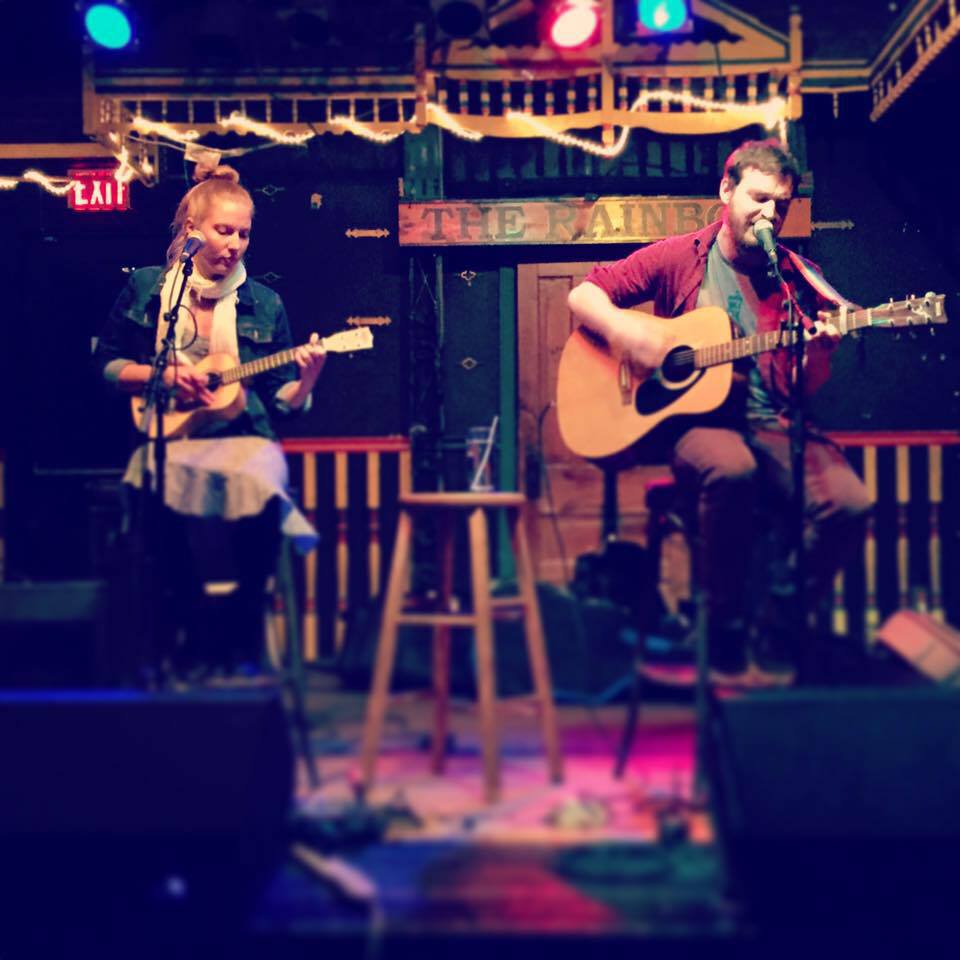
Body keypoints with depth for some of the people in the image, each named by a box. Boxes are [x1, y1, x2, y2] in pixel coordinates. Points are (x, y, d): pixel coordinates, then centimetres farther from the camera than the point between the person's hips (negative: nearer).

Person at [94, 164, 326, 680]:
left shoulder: (264, 305, 10)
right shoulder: (145, 288, 10)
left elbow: (283, 405, 10)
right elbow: (105, 364, 13)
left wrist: (307, 378, -11)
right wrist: (163, 374, -4)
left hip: (243, 438, 1)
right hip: (168, 438, 0)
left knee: (258, 483, -34)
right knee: (171, 484, -36)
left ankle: (242, 645, -18)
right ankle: (192, 639, -19)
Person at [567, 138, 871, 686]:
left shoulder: (799, 277, 12)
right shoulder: (679, 258, 7)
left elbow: (808, 389, 12)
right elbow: (583, 295, 6)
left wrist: (822, 350, -11)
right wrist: (630, 335, -12)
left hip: (773, 425, 3)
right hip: (695, 419, -3)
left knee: (849, 502, -25)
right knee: (731, 470, -38)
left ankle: (771, 640, -7)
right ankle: (726, 642, -19)